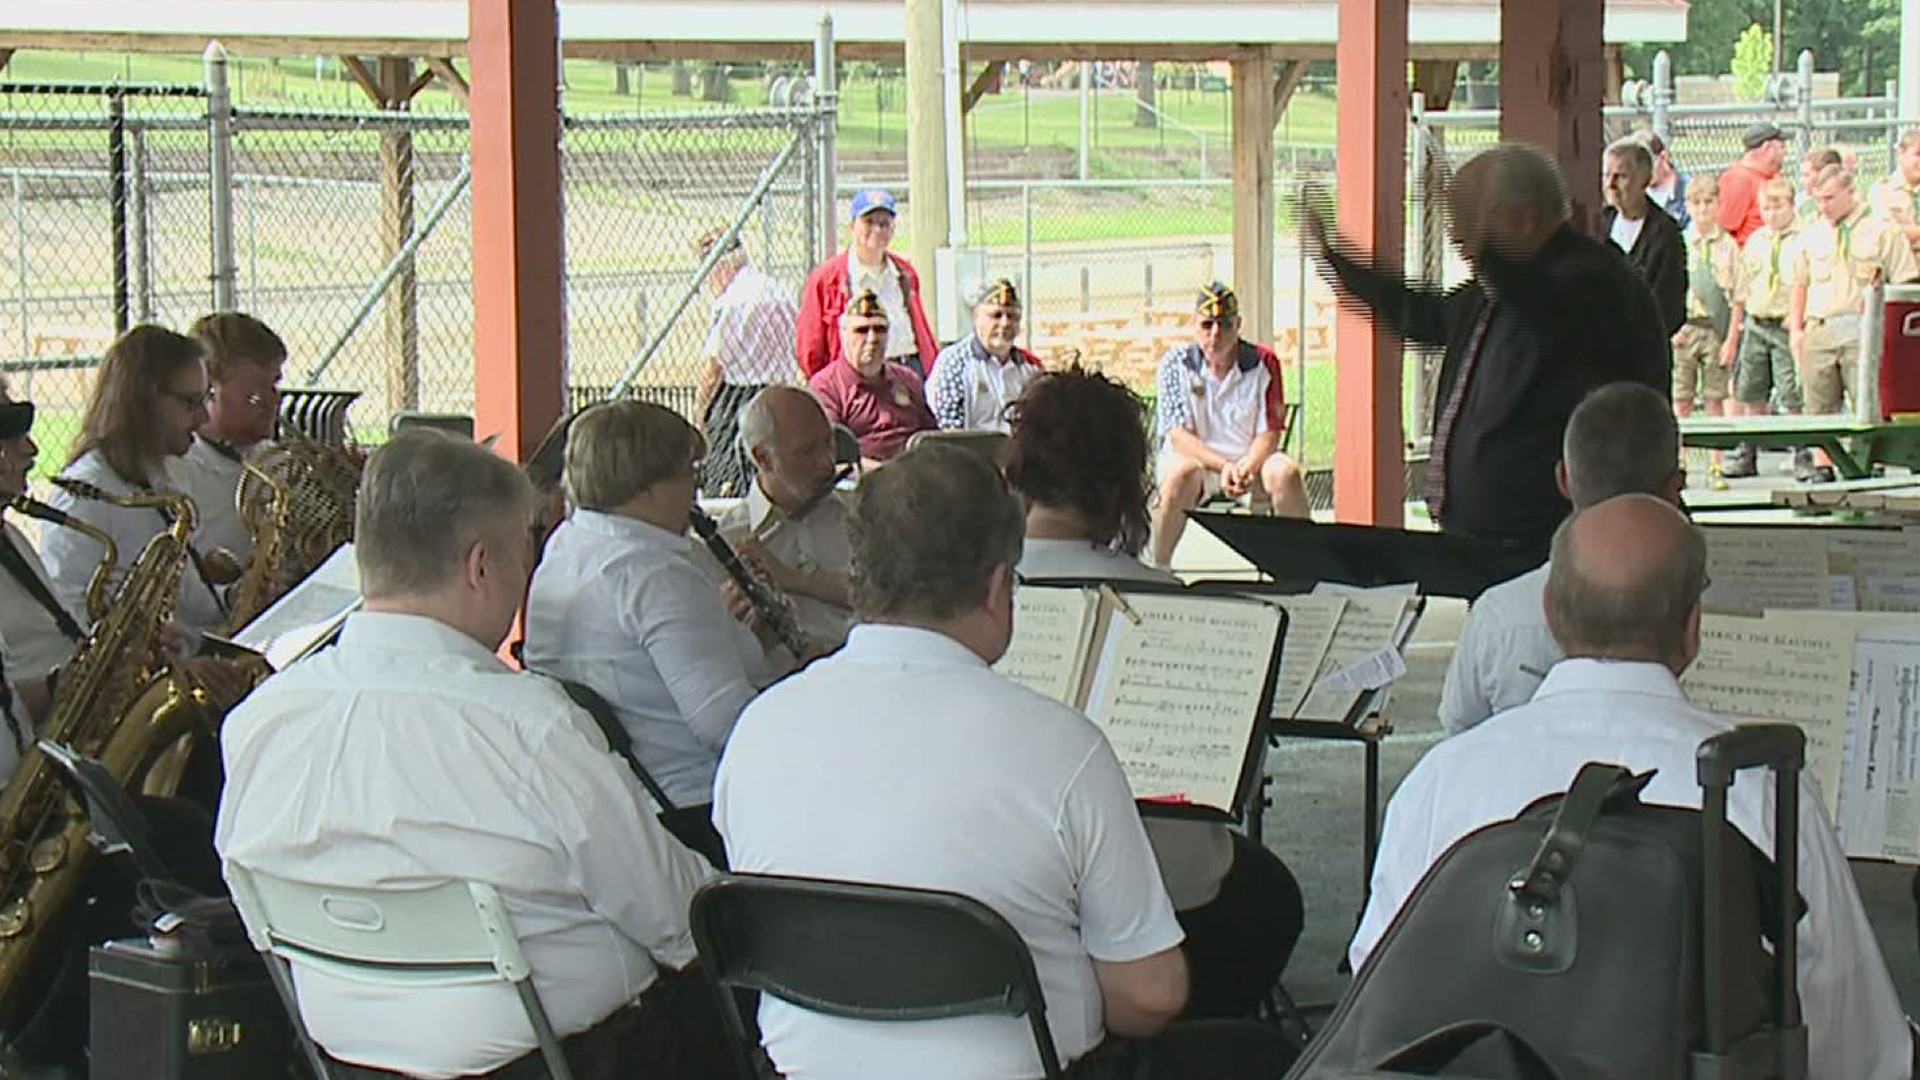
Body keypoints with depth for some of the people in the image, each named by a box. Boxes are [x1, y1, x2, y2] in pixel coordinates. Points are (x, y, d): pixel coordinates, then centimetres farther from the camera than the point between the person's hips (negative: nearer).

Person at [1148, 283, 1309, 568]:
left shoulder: (1263, 362, -3)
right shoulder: (1175, 363, -6)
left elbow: (1269, 434, -5)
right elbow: (1178, 435, -12)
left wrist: (1245, 469, -26)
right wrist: (1223, 466, -28)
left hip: (1250, 460, 2)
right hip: (1194, 458, -2)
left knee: (1285, 472, -28)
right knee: (1183, 471, -35)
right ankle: (1158, 569, -28)